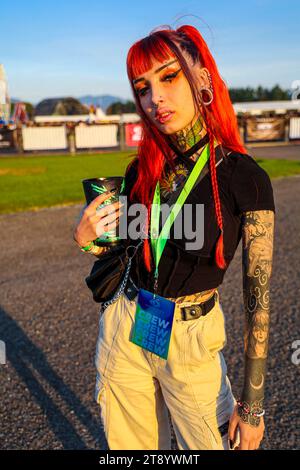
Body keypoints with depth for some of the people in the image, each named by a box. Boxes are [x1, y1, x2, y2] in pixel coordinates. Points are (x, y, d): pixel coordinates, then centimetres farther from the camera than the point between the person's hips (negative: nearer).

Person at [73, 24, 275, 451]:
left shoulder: (246, 179, -16)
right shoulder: (142, 171, -3)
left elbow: (258, 299, -12)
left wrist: (252, 403, -8)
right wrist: (88, 238, -13)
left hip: (191, 340, -4)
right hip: (124, 328, 4)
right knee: (128, 445, 20)